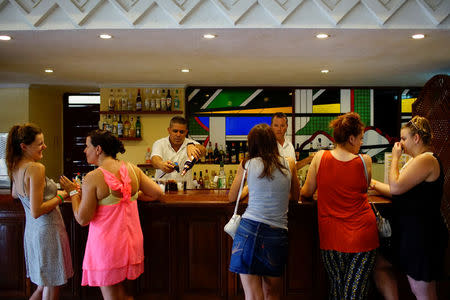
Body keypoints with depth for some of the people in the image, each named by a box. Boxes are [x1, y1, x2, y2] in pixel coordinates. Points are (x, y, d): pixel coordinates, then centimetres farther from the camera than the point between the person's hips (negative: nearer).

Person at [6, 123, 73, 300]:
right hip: (47, 231, -9)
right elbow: (36, 211, -25)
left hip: (31, 231, 9)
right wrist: (60, 197, -13)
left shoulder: (16, 168, 6)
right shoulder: (36, 168, -21)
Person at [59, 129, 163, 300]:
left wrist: (73, 192, 1)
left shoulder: (92, 178, -16)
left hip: (106, 245, -5)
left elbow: (82, 219, -12)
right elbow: (157, 193, 4)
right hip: (130, 241, 5)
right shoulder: (132, 169, -2)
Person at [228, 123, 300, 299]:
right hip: (277, 233, 2)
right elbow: (295, 197, 20)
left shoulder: (247, 164, 1)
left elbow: (231, 198, 12)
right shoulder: (289, 164, 6)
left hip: (249, 227, -2)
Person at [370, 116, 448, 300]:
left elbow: (396, 187, -24)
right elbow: (401, 192, 17)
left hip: (422, 235, -11)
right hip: (409, 231, 11)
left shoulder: (426, 160, -18)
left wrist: (395, 157, -14)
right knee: (379, 264, 15)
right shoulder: (417, 161, 15)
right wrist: (374, 184, 16)